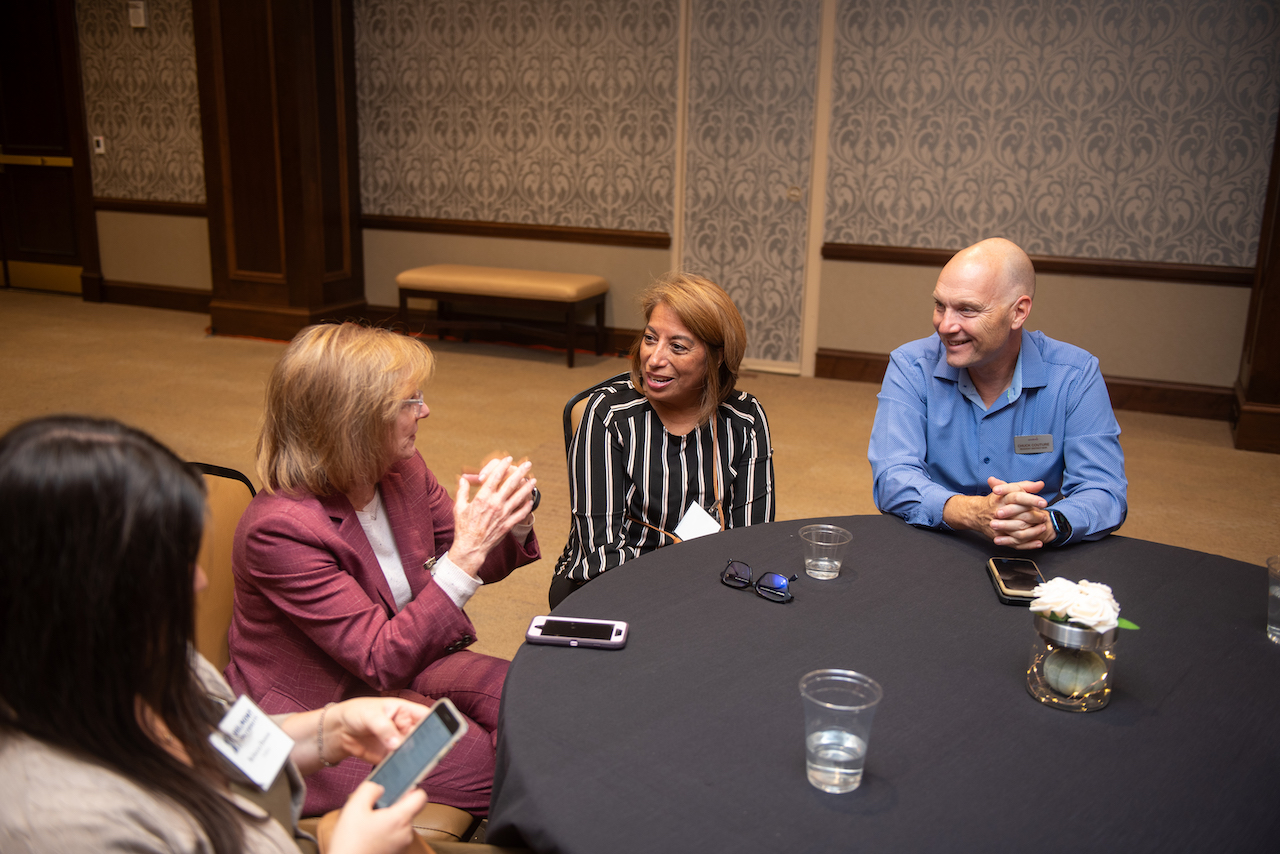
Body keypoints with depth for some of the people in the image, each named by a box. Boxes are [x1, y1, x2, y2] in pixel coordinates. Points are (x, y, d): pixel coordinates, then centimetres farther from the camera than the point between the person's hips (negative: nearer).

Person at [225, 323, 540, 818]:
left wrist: (508, 524, -17)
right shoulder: (279, 527, -28)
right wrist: (467, 550, -35)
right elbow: (382, 661, -28)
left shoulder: (403, 470, -5)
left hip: (402, 663, 7)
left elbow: (480, 567, 7)